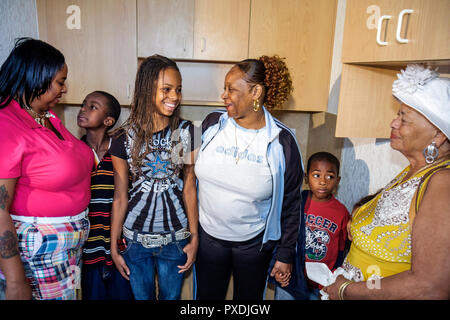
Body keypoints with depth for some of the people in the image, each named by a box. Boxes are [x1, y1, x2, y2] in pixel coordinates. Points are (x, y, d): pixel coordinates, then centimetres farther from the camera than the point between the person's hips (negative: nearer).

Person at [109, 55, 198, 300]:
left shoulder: (187, 132, -7)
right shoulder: (126, 137, -8)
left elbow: (189, 188, -2)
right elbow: (120, 197, -3)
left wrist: (194, 237, 0)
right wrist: (114, 248, 2)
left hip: (176, 237, 0)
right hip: (136, 237, 0)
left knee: (171, 296, 19)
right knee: (141, 296, 19)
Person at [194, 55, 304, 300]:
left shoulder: (282, 141, -15)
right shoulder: (212, 124, -8)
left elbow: (290, 203, -7)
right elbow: (192, 175, 4)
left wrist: (286, 253, -2)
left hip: (255, 242, -2)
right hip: (208, 236, 2)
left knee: (249, 298, 19)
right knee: (206, 296, 19)